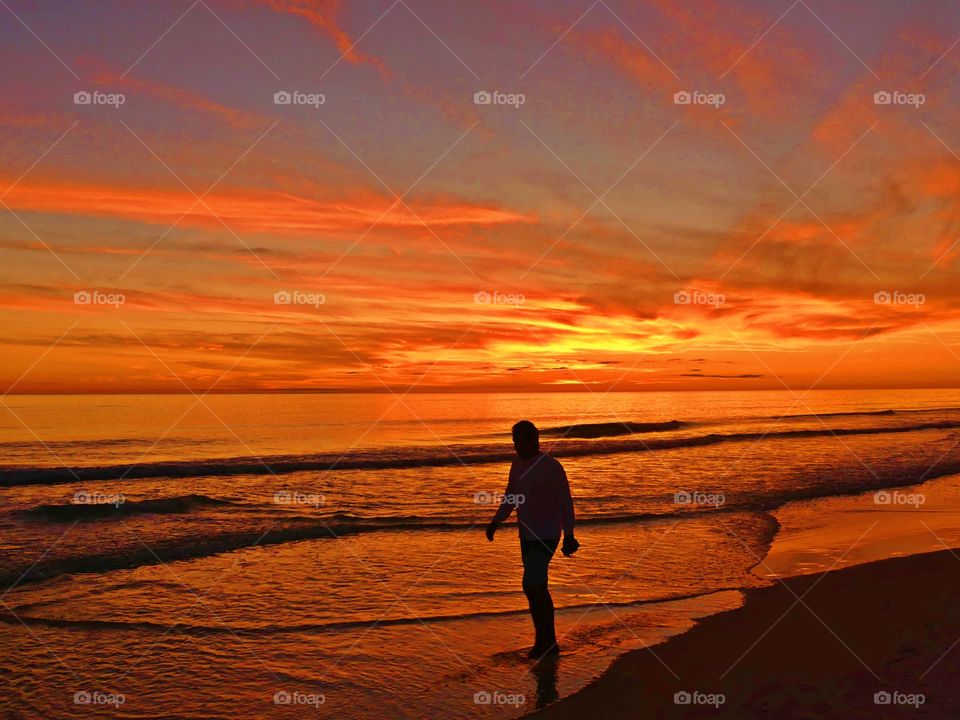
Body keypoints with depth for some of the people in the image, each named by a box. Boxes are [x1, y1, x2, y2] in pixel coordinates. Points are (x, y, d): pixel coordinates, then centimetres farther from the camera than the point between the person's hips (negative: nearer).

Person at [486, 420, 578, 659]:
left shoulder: (551, 467, -14)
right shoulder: (518, 464, 8)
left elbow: (566, 502, -14)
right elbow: (510, 497, 18)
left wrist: (569, 536, -19)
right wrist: (495, 522, 7)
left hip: (547, 537, -8)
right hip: (527, 536, 8)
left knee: (531, 586, -15)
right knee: (538, 589, 10)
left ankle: (542, 639, -1)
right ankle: (549, 643, 18)